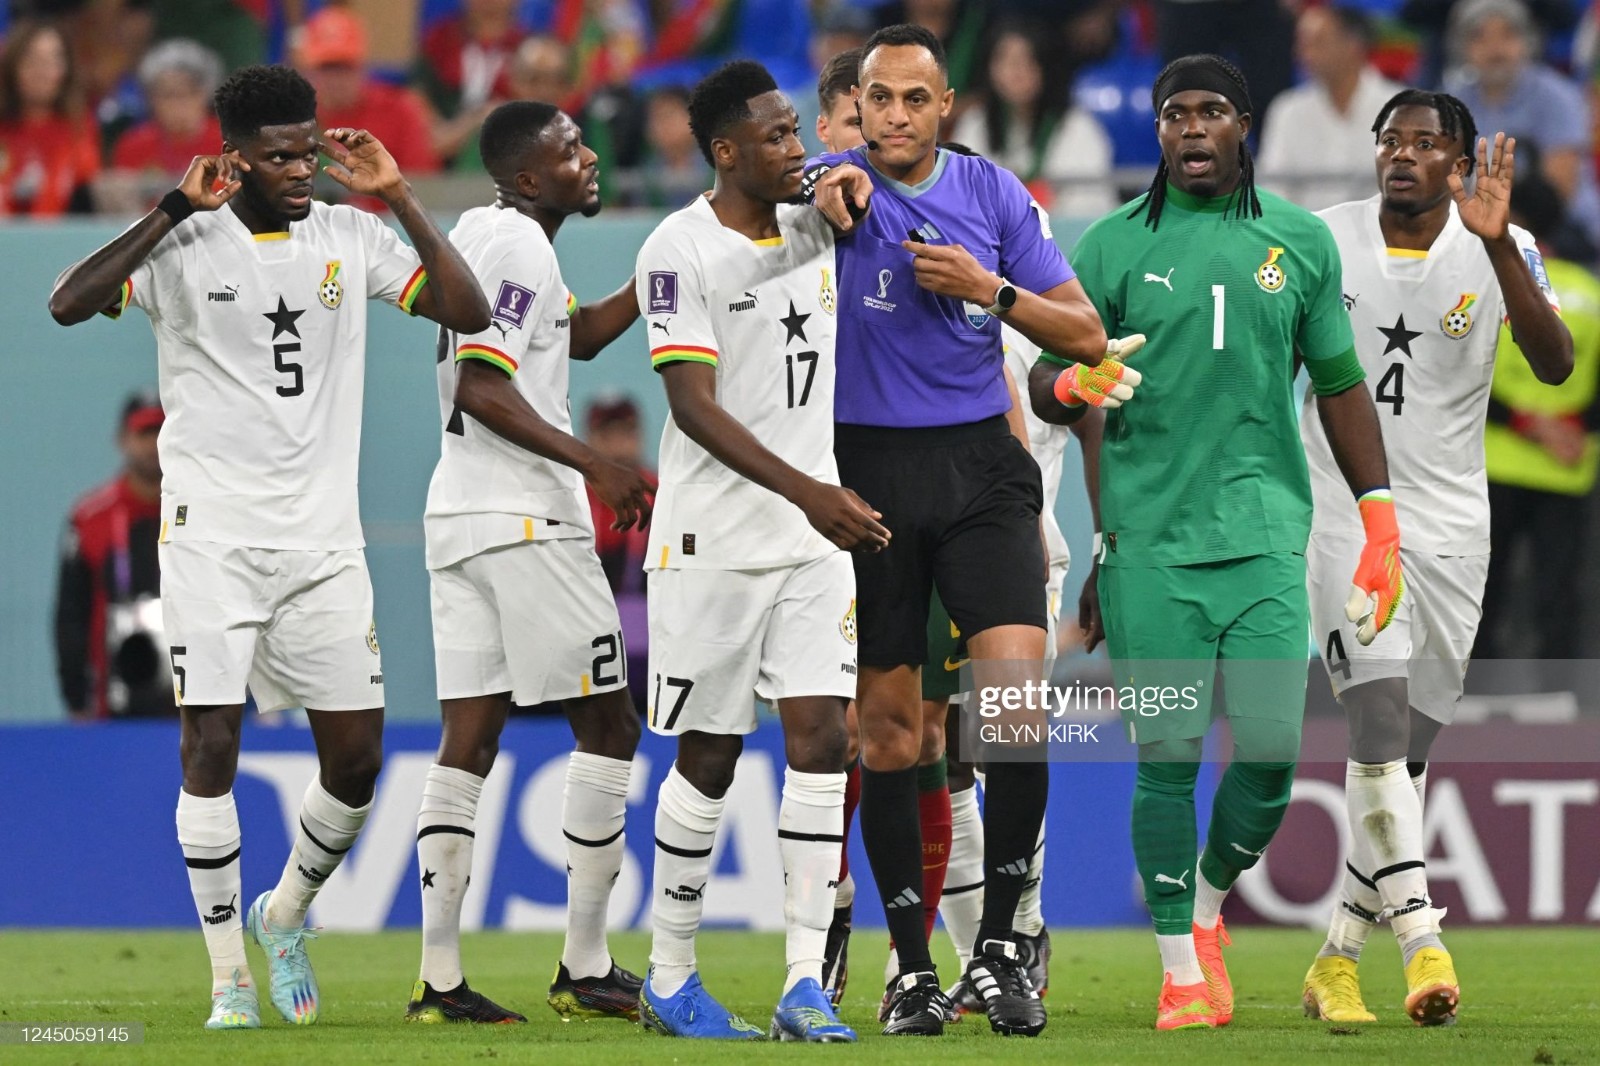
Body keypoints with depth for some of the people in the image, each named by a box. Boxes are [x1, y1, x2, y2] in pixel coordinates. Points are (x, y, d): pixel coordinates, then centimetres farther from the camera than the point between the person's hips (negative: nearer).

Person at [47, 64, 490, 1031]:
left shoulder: (352, 238, 6)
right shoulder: (185, 244, -4)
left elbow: (468, 313, -2)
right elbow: (69, 303, -19)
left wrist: (399, 197, -7)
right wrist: (179, 209, -21)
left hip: (325, 540, 3)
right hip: (212, 535, -3)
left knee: (357, 757, 1)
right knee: (212, 746, -7)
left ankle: (285, 913, 28)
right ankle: (229, 977, 2)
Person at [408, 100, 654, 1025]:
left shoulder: (480, 232, 17)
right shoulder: (521, 245, -12)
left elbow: (578, 335, 28)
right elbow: (481, 388, -20)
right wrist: (590, 462, -20)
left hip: (458, 518, 9)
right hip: (526, 518, -9)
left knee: (470, 740, 5)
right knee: (607, 725, 0)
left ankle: (439, 975, 0)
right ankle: (586, 968, 0)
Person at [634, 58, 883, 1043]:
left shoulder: (816, 229, 7)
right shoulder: (682, 250, -11)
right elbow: (695, 408, -18)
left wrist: (855, 184, 3)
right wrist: (809, 493, -27)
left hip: (814, 537, 5)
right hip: (714, 543, -5)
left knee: (821, 740, -5)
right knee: (708, 759, 2)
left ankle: (805, 984, -5)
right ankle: (671, 978, 15)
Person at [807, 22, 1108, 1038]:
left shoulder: (993, 193, 6)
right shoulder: (829, 185, 0)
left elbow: (1087, 336, 7)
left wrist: (991, 290, -8)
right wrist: (826, 201, -27)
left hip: (981, 466, 1)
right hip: (870, 470, -1)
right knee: (888, 725, 2)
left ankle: (999, 944, -2)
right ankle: (912, 965, 12)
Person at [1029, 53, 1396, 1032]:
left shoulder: (1301, 242, 10)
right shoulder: (1115, 245, 5)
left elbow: (1341, 386, 16)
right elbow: (1046, 379, 8)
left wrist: (1380, 523, 11)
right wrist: (1075, 383, -17)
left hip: (1267, 532, 1)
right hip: (1150, 537, -1)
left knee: (1272, 753, -6)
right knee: (1167, 757, -2)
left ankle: (1209, 905, 22)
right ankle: (1182, 967, 8)